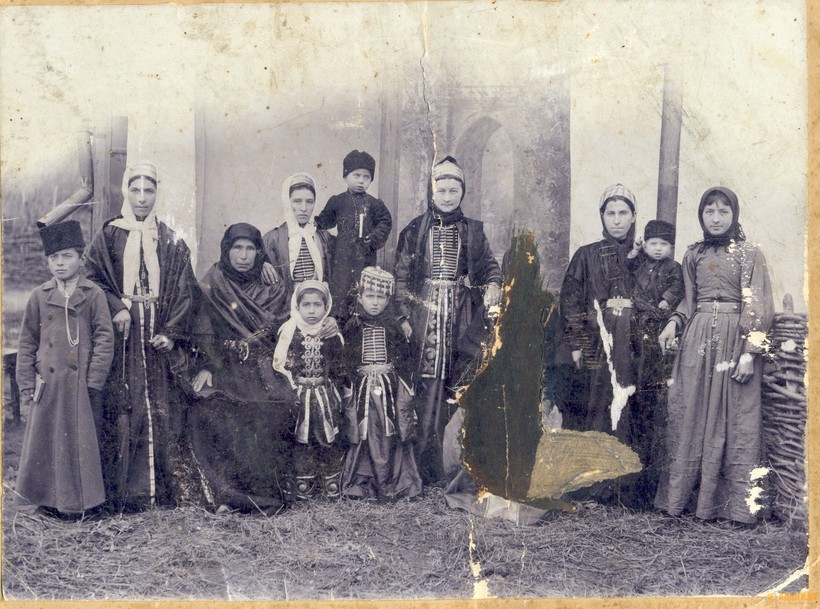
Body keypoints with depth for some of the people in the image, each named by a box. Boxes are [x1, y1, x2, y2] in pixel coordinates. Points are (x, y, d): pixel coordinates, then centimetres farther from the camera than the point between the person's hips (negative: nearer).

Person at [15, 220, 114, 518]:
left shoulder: (94, 295, -1)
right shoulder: (39, 296, 6)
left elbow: (104, 339, -3)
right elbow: (27, 342, 9)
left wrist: (94, 380, -9)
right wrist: (26, 382, 3)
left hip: (81, 384, -2)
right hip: (48, 383, 2)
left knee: (82, 441, 4)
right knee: (47, 440, 7)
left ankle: (83, 500, 17)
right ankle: (50, 498, 20)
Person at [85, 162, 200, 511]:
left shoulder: (171, 242, 11)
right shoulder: (108, 235, 9)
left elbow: (185, 291, 7)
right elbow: (93, 278, 2)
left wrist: (172, 332, -5)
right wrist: (116, 309, -14)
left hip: (159, 335, 1)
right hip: (121, 333, -1)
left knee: (162, 409, -2)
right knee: (121, 408, -6)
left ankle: (165, 488, 5)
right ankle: (123, 491, -1)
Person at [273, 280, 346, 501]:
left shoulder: (333, 335, 1)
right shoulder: (290, 332, -3)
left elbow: (338, 367, 6)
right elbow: (280, 364, -3)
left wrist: (335, 391, 1)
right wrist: (292, 388, -9)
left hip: (326, 395, 1)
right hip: (299, 394, -1)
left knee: (329, 437, 5)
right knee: (301, 438, 4)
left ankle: (332, 482, 17)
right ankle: (303, 483, 15)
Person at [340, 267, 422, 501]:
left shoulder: (392, 325, 7)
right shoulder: (353, 326, 4)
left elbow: (405, 357, 8)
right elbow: (345, 358, 4)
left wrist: (391, 367, -4)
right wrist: (360, 369, -8)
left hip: (391, 387, 1)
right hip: (363, 387, -1)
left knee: (392, 434, -2)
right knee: (367, 434, -3)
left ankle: (394, 480, 6)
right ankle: (366, 480, 6)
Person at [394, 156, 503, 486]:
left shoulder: (473, 230, 13)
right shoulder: (415, 230, 7)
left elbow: (489, 265, 12)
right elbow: (401, 276, 7)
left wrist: (493, 284, -11)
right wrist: (404, 316, -1)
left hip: (464, 318, 2)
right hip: (425, 316, -2)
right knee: (428, 390, -5)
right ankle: (429, 472, 0)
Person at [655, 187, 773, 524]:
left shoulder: (750, 255, 0)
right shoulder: (693, 255, 12)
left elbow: (759, 307, -5)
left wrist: (750, 351, -12)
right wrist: (673, 325, -2)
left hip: (734, 341, -3)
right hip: (697, 341, 4)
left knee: (735, 420, -1)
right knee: (690, 417, 4)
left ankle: (736, 501, 6)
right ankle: (680, 496, 11)